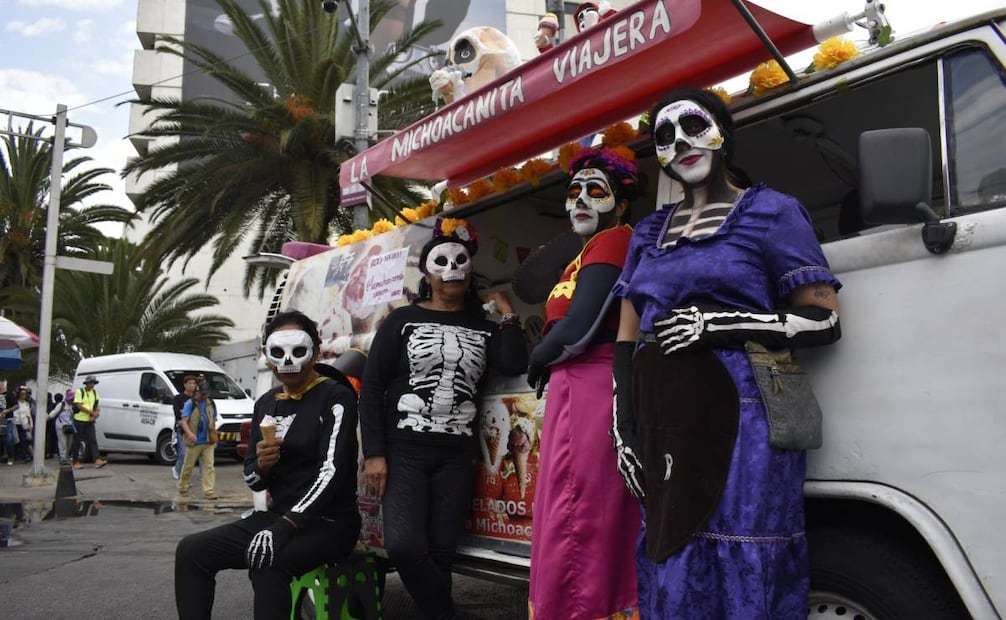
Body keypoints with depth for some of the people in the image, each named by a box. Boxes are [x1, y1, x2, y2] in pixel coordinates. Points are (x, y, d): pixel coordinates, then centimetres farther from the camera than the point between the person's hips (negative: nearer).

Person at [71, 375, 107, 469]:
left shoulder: (94, 392, 12)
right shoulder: (79, 392, -7)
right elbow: (79, 406, -15)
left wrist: (96, 412, -5)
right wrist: (92, 412, -21)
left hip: (90, 421, 5)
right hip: (79, 420, -5)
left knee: (93, 440, -7)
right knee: (77, 442, 1)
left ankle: (97, 460, -17)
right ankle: (76, 462, 8)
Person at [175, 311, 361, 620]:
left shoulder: (336, 397, -9)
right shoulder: (266, 403, 12)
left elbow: (332, 472, -21)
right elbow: (254, 481, 15)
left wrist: (285, 527, -29)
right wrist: (261, 466, -10)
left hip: (328, 522, -7)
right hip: (277, 515, 7)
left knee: (267, 565, -35)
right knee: (191, 551, -6)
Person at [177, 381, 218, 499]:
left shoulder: (211, 404, 10)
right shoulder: (190, 404, -6)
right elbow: (183, 421, -16)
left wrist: (214, 438, 19)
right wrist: (189, 433, -32)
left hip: (208, 442, 4)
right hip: (194, 442, -4)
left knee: (209, 466, -3)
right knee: (188, 466, 8)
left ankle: (209, 491, -4)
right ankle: (182, 487, 27)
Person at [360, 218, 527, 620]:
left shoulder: (483, 327, 12)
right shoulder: (403, 320, 6)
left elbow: (514, 365, -8)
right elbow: (372, 386, 1)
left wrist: (507, 314, 2)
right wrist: (374, 453, -7)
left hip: (456, 456, 2)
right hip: (404, 451, -2)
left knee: (440, 552, 0)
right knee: (404, 546, -17)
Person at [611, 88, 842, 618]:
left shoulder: (772, 213, 4)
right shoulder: (648, 233, 19)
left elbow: (824, 320, -3)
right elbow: (627, 337, 17)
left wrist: (722, 323, -13)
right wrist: (624, 429, 7)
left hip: (739, 419, -5)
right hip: (662, 425, 5)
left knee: (745, 578, -7)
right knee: (671, 574, 9)